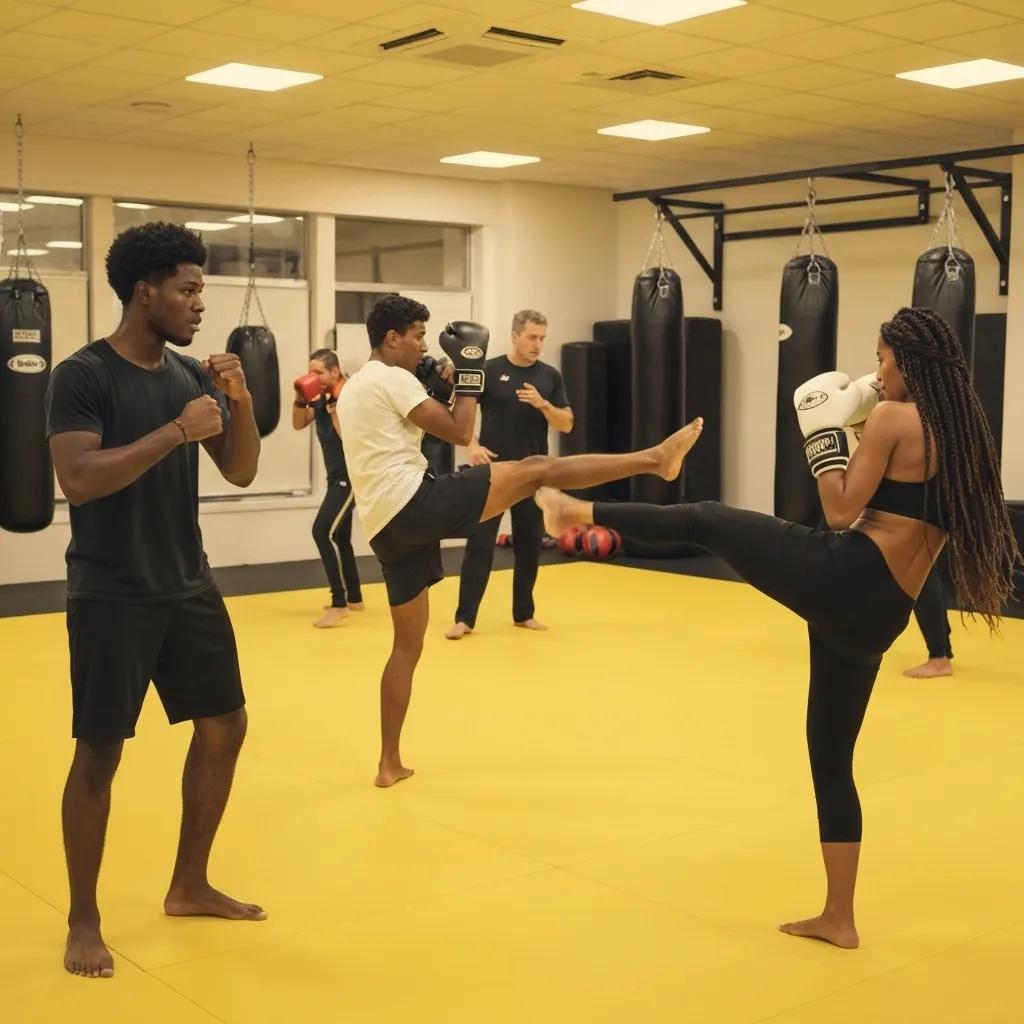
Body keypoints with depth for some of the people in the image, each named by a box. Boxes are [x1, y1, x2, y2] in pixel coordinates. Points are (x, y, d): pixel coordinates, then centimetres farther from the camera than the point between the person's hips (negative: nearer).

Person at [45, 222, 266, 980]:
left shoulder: (190, 373, 7)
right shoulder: (83, 375, -12)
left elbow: (241, 472, 9)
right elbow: (79, 480, -24)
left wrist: (240, 401, -8)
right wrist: (176, 430, -25)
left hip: (189, 586, 7)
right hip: (112, 596, -7)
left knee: (224, 727, 12)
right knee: (100, 754, -1)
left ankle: (190, 887, 28)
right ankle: (84, 920, 15)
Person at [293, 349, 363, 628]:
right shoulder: (323, 396, 8)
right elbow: (299, 424, 11)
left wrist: (335, 408, -28)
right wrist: (300, 398, -4)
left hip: (351, 475, -10)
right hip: (337, 475, 10)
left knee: (324, 532, -19)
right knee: (338, 537, 16)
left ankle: (340, 603, -16)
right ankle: (354, 598, 28)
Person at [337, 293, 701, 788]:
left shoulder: (352, 389, 23)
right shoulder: (392, 378, -5)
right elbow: (459, 432, -7)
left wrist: (438, 384, 24)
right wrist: (469, 370, 4)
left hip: (387, 525, 9)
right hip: (416, 501, -9)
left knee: (408, 644, 15)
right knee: (536, 469, -6)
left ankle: (390, 763, 18)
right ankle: (655, 457, -6)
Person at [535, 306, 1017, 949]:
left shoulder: (893, 415, -5)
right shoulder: (964, 436, 16)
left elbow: (842, 512, -7)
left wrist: (826, 431, 3)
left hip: (840, 576, -7)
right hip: (881, 615, 7)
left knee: (705, 519, 13)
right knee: (831, 757, 15)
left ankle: (586, 511, 23)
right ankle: (839, 917, 19)